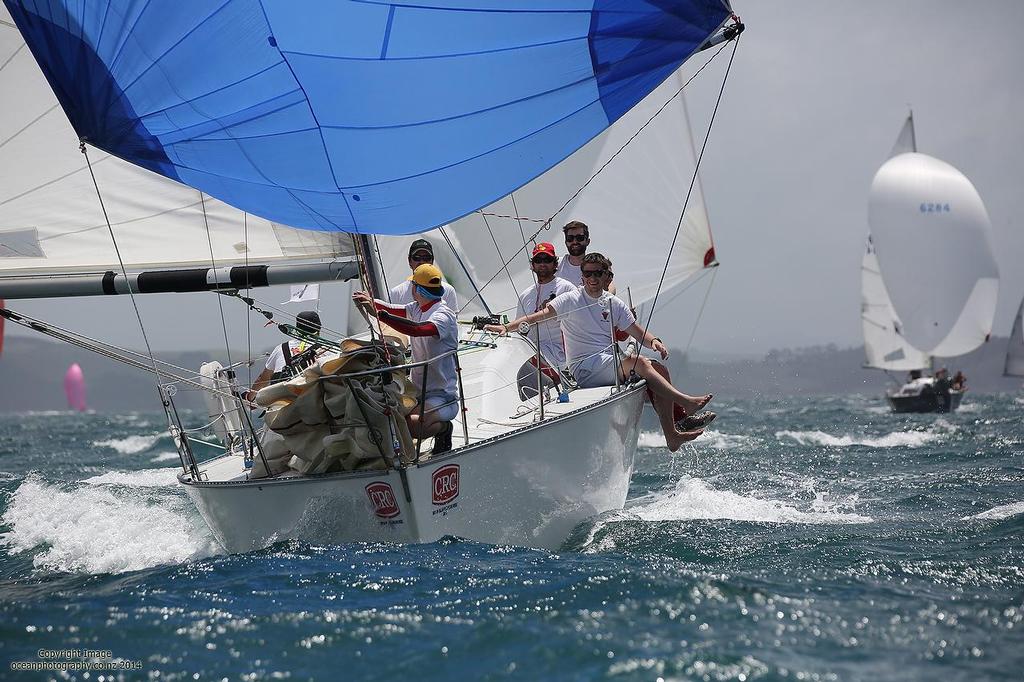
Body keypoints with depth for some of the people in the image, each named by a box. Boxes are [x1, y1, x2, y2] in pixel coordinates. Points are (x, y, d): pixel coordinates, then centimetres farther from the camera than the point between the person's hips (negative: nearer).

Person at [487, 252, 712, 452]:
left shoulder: (614, 304, 15)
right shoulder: (571, 300, -1)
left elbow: (638, 332, 15)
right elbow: (540, 315, -12)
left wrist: (654, 341, -8)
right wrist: (507, 327, -27)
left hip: (611, 365, 6)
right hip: (584, 368, -6)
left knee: (659, 368, -16)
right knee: (638, 362, -28)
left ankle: (671, 434, -14)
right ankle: (685, 401, -26)